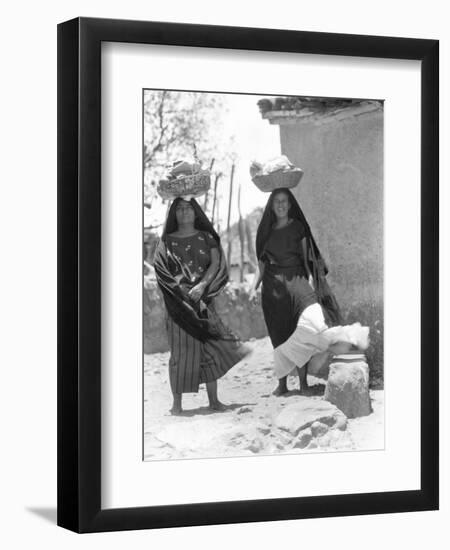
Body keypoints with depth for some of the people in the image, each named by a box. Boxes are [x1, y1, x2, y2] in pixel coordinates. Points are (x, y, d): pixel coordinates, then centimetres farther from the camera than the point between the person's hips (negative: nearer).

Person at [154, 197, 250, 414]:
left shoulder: (207, 238, 12)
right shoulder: (166, 241, 9)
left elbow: (216, 263, -1)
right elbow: (161, 269, -2)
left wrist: (201, 285, -17)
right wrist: (182, 289, -15)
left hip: (203, 300, 1)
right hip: (178, 302, -1)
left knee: (209, 348, -2)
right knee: (180, 350, -5)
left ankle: (213, 399, 4)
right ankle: (177, 403, -3)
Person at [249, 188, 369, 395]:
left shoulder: (298, 227, 7)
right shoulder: (266, 231, 14)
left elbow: (307, 258, 4)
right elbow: (261, 263, 16)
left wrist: (311, 283, -8)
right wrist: (254, 286, 5)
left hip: (296, 281, -2)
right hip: (273, 286, 3)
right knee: (279, 336, 2)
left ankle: (303, 382, -16)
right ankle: (282, 384, 9)